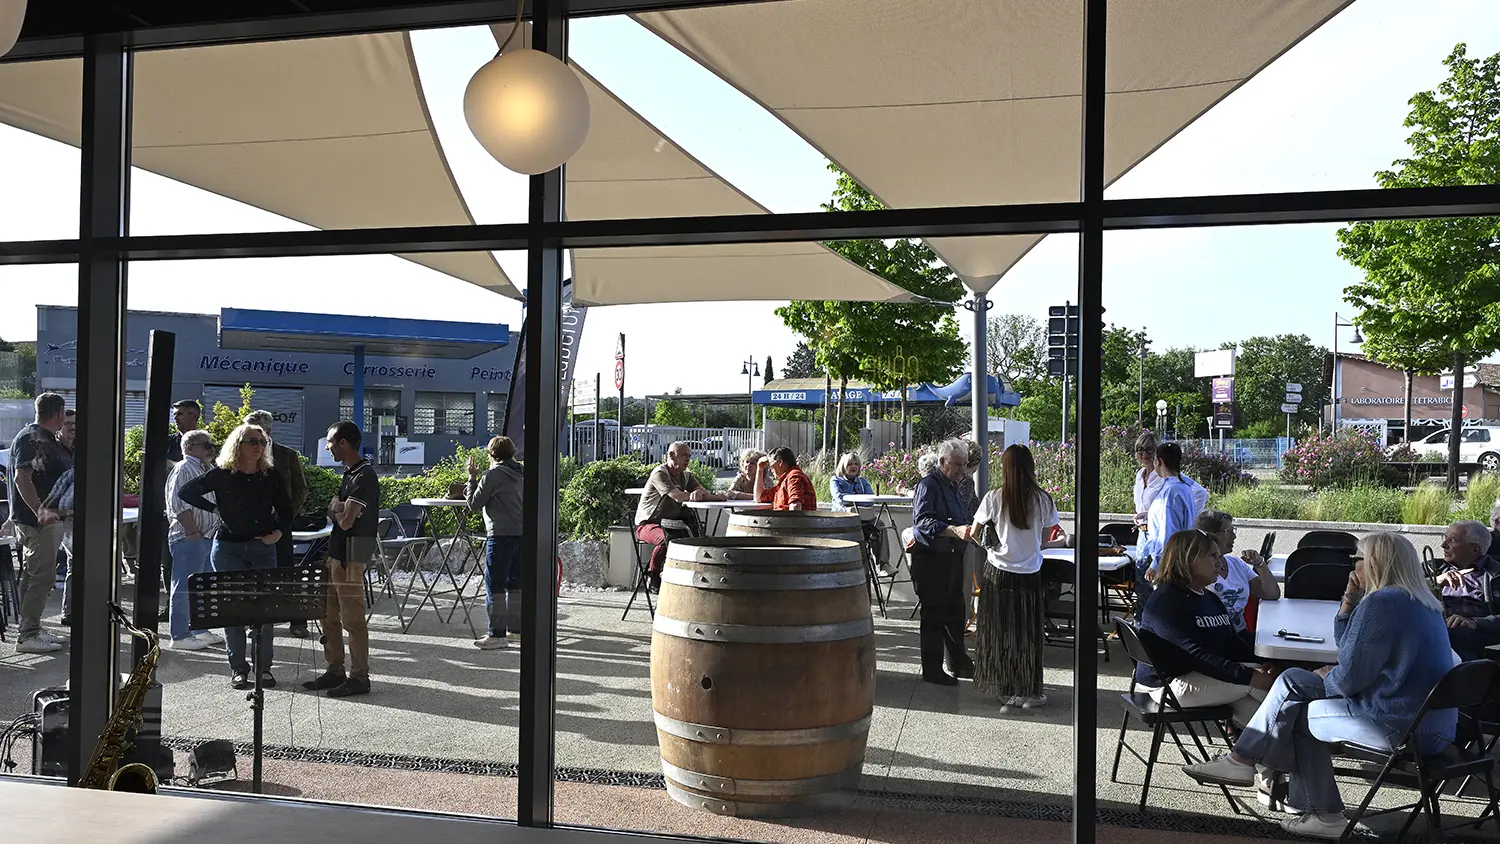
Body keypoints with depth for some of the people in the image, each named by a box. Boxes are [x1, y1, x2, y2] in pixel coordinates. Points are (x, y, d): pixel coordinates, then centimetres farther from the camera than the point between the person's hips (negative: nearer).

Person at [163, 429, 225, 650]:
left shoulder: (207, 469, 18)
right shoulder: (183, 470, -10)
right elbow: (179, 506, -19)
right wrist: (194, 533, -20)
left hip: (207, 538, 10)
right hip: (189, 539, -10)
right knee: (184, 589, -4)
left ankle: (200, 630, 24)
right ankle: (180, 636, 0)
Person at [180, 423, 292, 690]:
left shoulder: (271, 476, 5)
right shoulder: (222, 475, -2)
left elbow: (285, 510, 14)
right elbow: (185, 492, 3)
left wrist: (277, 532, -3)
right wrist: (215, 509, -1)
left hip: (263, 547, 2)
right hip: (228, 548, -2)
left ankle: (264, 667, 10)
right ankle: (238, 669, 7)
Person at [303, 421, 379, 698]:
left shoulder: (363, 475, -18)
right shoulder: (350, 473, 13)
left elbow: (346, 521, -23)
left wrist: (336, 506, -4)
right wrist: (336, 507, 1)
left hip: (351, 555, -10)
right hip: (337, 551, 10)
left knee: (352, 618, -4)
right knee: (328, 614, 15)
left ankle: (359, 677, 4)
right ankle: (335, 671, 24)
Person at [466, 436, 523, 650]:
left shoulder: (493, 474, -8)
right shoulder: (518, 474, 14)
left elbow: (474, 503, -4)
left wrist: (472, 477, 6)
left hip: (501, 534, -8)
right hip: (521, 533, 8)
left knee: (494, 584, -4)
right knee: (515, 582, 15)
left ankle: (497, 634, -5)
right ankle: (516, 627, 21)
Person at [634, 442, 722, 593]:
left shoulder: (686, 476, 11)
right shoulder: (660, 473, -15)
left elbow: (705, 494, -5)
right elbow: (678, 496, -29)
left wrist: (699, 493, -31)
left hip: (670, 523, 7)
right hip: (647, 524, -7)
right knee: (667, 539, -37)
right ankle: (652, 577, -13)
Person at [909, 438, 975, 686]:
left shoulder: (954, 486, 17)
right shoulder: (928, 485, -13)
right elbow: (923, 521, -26)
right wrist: (955, 531, -37)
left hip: (952, 558, 9)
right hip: (931, 559, -9)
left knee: (956, 612, 17)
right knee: (934, 615, -2)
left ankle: (959, 663, 30)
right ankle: (932, 670, 8)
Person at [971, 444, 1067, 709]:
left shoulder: (994, 498, -8)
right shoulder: (1043, 500, -4)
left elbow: (973, 534, 1)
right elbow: (1043, 542, 3)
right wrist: (1065, 542, 23)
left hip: (999, 573, -1)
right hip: (1030, 575, 1)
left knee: (999, 631, 11)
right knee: (1028, 633, 11)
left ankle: (1004, 689, 18)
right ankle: (1028, 692, 15)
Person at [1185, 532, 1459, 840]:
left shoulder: (1380, 603, -18)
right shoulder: (1420, 601, 15)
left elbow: (1350, 678, -19)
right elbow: (1347, 645, 20)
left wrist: (1327, 677, 3)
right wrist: (1350, 600, 7)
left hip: (1403, 728, -10)